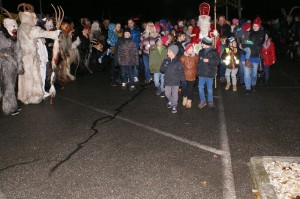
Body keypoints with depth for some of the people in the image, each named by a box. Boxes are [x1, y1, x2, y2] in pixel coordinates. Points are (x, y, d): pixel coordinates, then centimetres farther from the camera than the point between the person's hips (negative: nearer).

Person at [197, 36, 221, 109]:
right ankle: (202, 101, 19)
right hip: (201, 73, 5)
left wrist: (208, 60, -20)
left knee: (209, 88, 5)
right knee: (200, 88, 5)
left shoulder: (214, 52, -8)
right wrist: (198, 71, 14)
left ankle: (210, 102, 20)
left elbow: (218, 61, -12)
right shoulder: (201, 51, 9)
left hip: (210, 73, -5)